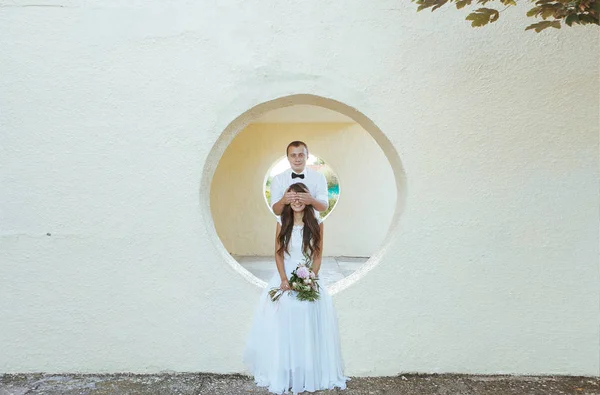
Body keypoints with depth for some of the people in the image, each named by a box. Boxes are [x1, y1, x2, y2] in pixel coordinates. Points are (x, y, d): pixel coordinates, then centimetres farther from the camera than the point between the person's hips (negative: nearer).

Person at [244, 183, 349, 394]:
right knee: (281, 323, 0)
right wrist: (284, 279, -12)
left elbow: (317, 256, 0)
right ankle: (281, 373, 16)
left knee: (308, 325, -1)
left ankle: (310, 374, 17)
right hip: (284, 276, 1)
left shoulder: (316, 224, -1)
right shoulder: (282, 223, 1)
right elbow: (278, 254, 0)